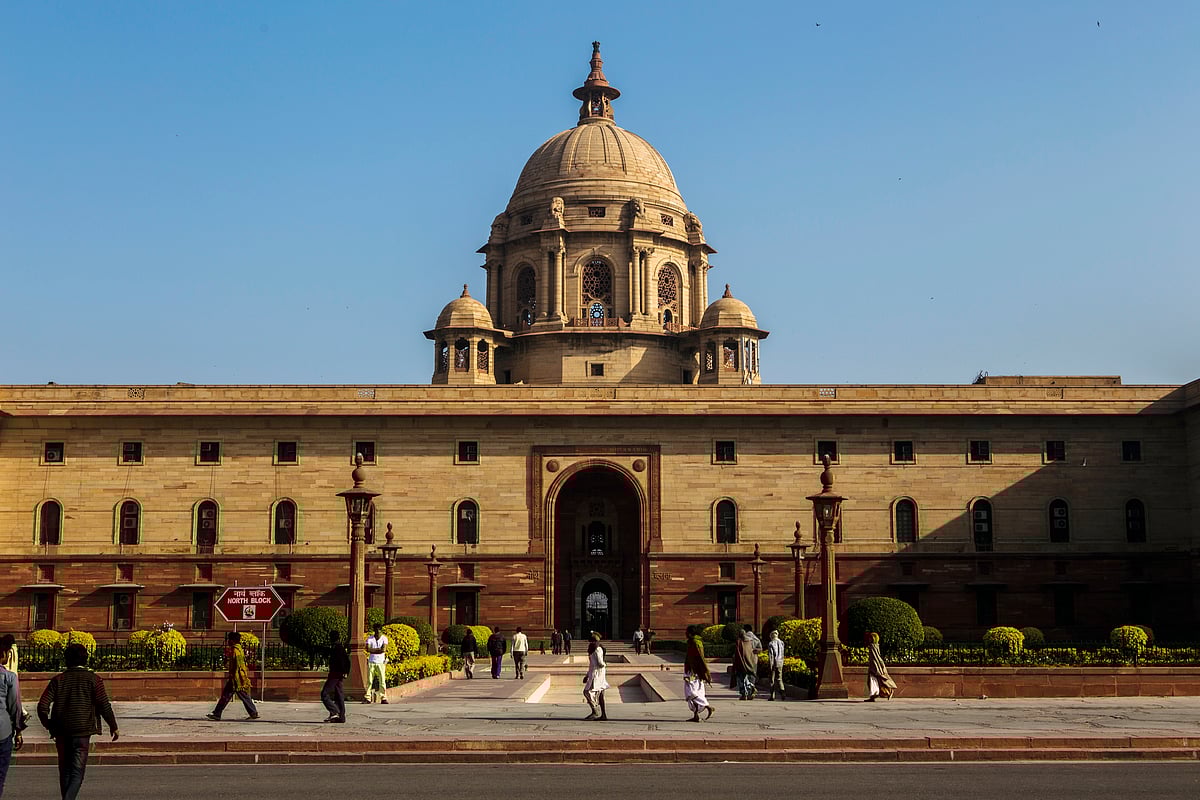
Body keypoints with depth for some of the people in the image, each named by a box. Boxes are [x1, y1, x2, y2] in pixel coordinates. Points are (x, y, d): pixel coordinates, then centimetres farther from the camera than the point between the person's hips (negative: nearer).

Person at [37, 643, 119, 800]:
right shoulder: (93, 679, -2)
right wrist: (113, 727, 5)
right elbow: (105, 706, -6)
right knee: (77, 772, -1)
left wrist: (48, 725, 15)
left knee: (65, 771, 16)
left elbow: (42, 706, -2)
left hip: (61, 733, 3)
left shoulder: (58, 679, 4)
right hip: (82, 731, -2)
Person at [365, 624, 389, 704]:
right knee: (369, 680, -1)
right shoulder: (370, 639, 5)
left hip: (381, 662, -1)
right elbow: (368, 649, -10)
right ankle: (368, 698, 2)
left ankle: (383, 698, -2)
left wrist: (373, 650, -8)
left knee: (382, 680, -4)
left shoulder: (384, 638, 3)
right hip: (371, 662, 1)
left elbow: (384, 649, -11)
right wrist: (378, 649, -10)